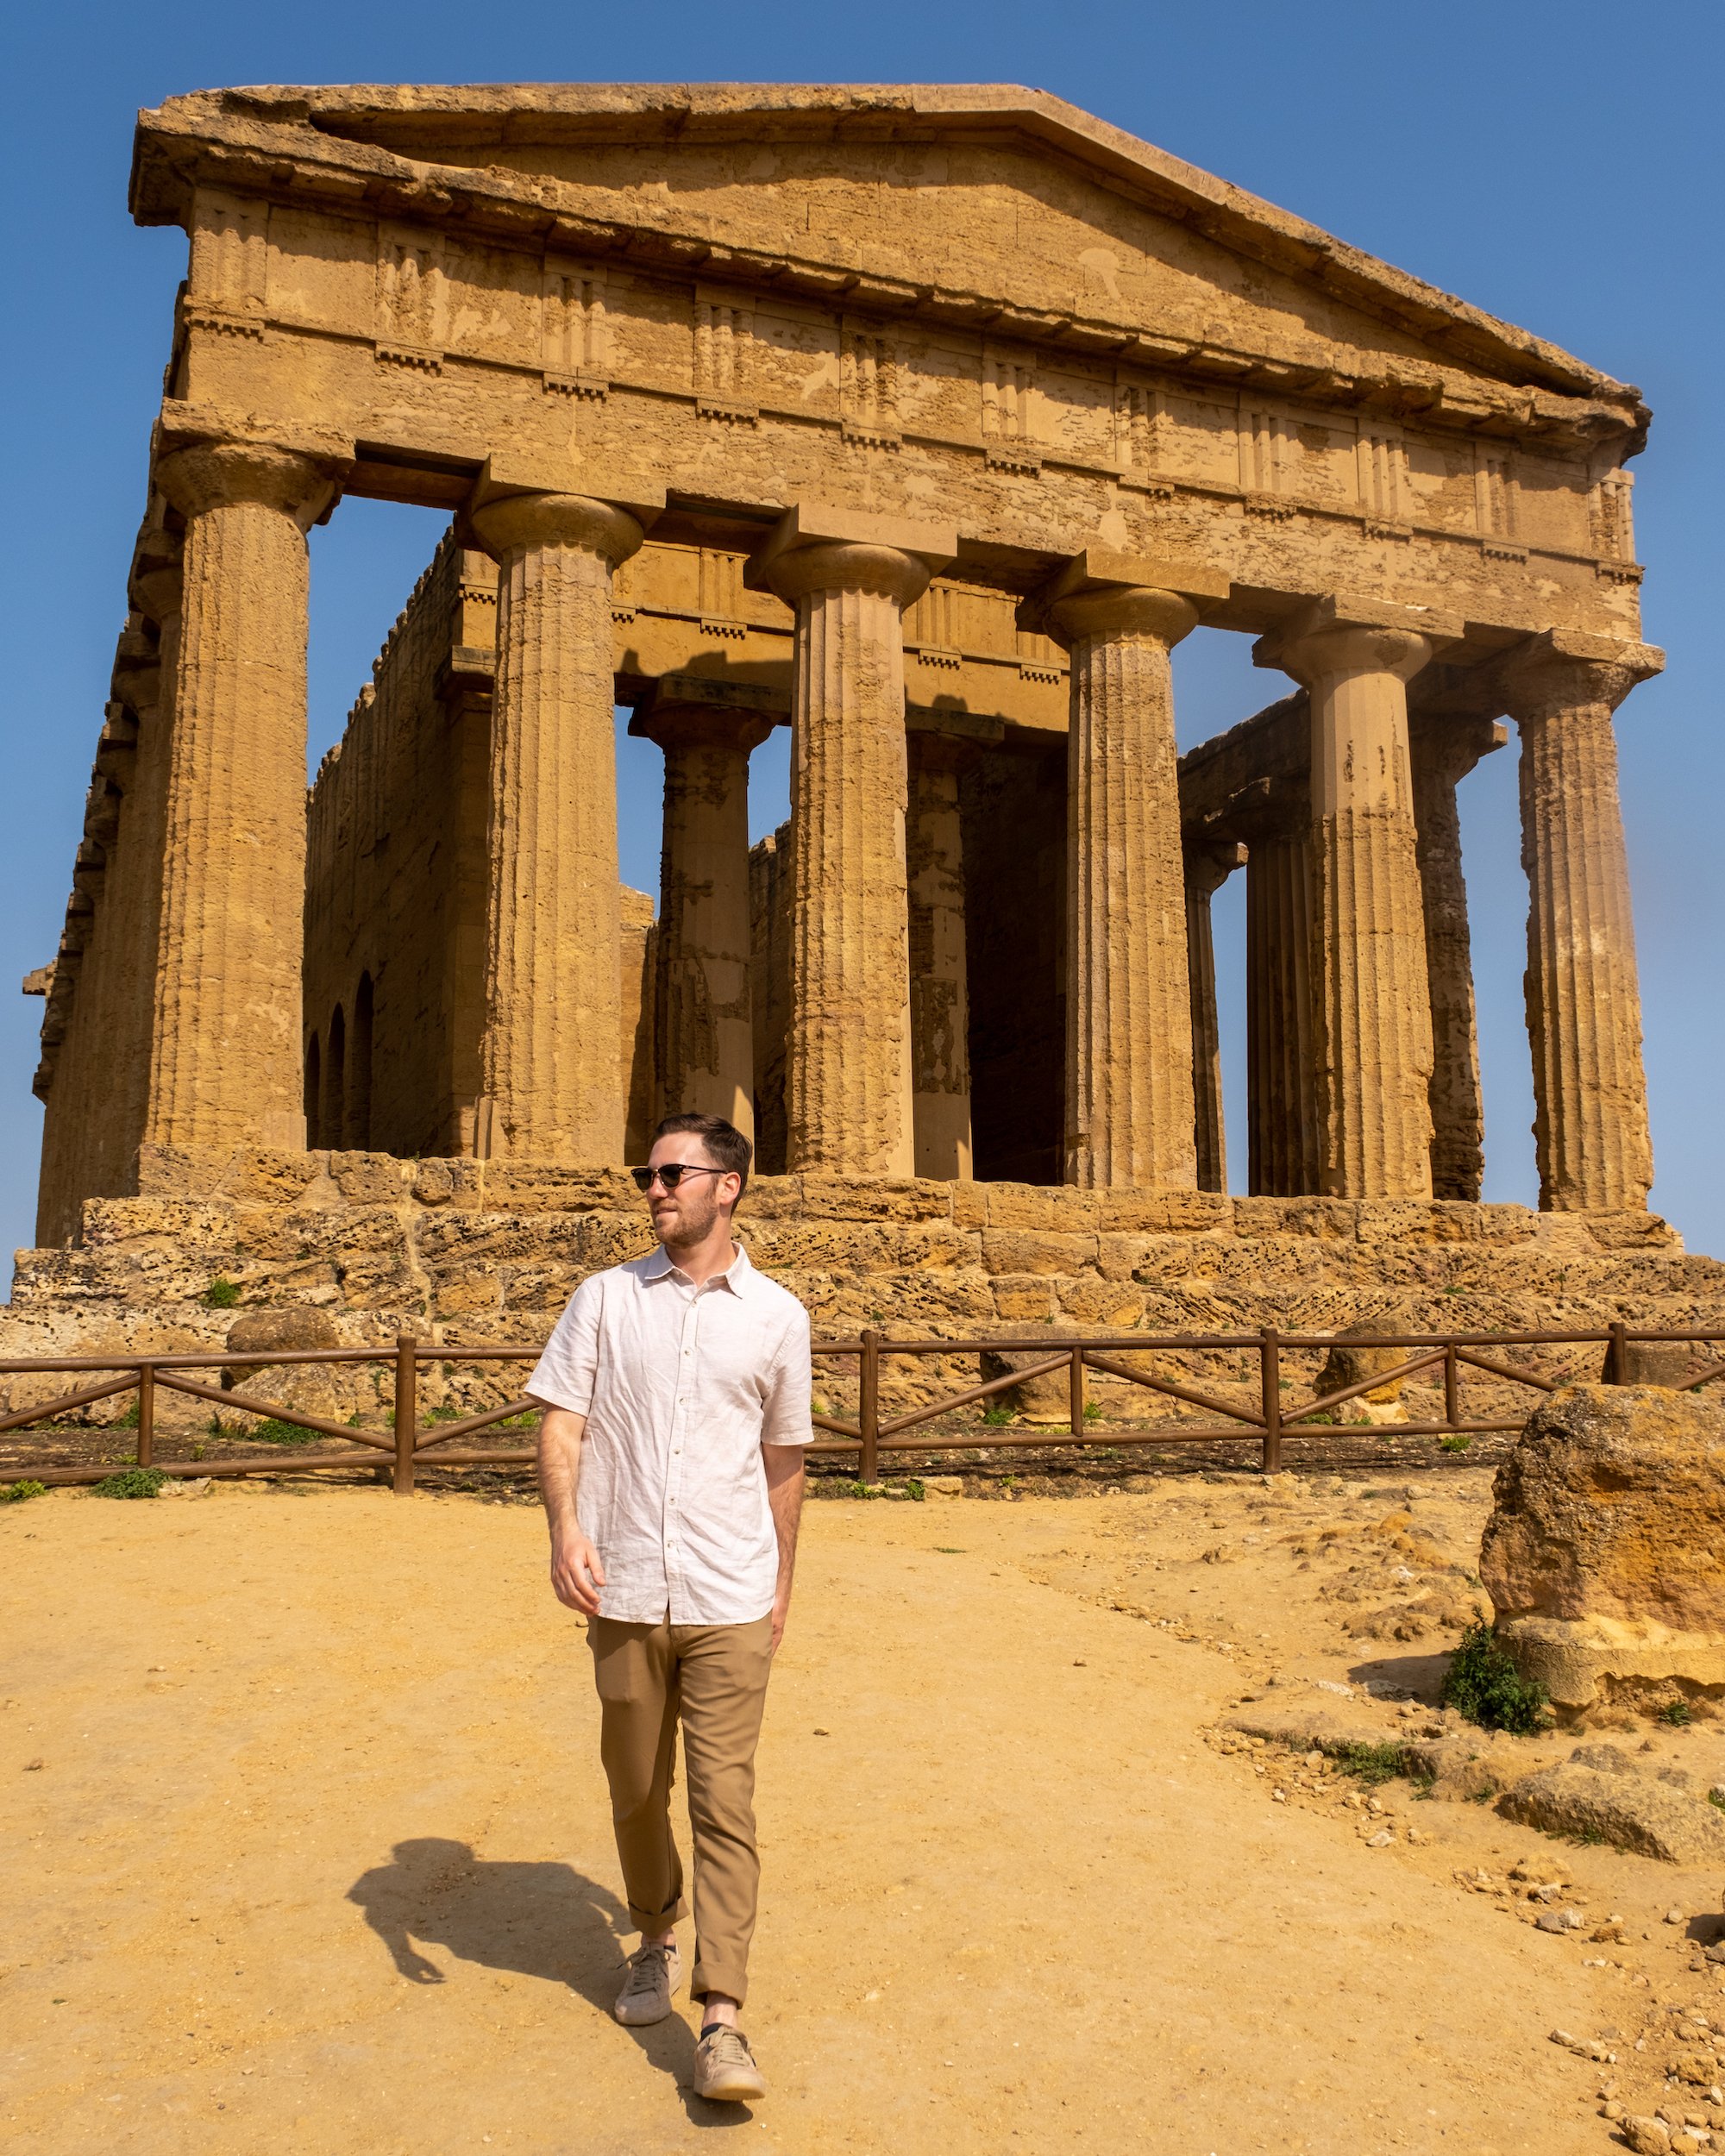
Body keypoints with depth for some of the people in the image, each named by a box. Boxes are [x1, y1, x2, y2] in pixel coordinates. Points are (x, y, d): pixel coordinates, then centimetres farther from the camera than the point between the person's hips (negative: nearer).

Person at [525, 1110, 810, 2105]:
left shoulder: (776, 1315, 2)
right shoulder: (606, 1298, 2)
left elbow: (783, 1461, 10)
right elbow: (561, 1422, -2)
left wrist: (783, 1585, 15)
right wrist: (566, 1529, -19)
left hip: (730, 1601, -1)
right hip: (625, 1595, 2)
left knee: (725, 1800, -3)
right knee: (636, 1790, 16)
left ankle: (723, 2020, 5)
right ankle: (659, 1935, 40)